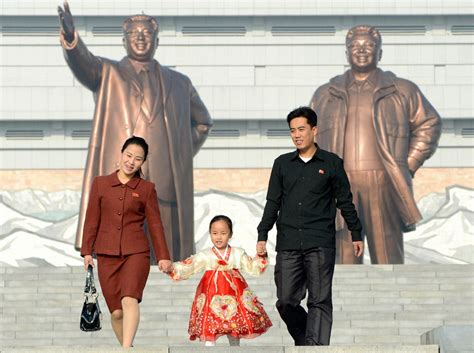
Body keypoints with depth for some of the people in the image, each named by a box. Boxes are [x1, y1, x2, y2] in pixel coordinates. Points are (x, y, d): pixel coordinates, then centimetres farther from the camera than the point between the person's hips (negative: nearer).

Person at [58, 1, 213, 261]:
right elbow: (81, 60, -12)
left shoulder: (179, 83, 18)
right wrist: (69, 34, -34)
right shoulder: (106, 74, 10)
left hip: (167, 188, 3)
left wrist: (183, 156, 15)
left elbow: (202, 121, 32)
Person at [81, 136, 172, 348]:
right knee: (116, 311, 2)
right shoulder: (100, 183, 9)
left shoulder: (147, 189, 7)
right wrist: (87, 251, 4)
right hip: (107, 255, 2)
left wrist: (163, 256, 2)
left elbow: (155, 224, 8)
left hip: (136, 253, -2)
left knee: (130, 300, -24)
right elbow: (92, 220, 10)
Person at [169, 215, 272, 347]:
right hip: (212, 296, -2)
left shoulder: (238, 254, 7)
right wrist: (171, 268, -22)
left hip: (234, 297, 2)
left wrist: (261, 256, -3)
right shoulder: (204, 256, 0)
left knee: (235, 333, 10)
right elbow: (187, 268, -7)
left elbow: (253, 269, 11)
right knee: (209, 331, -10)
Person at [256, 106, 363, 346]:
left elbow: (345, 202, 11)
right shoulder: (282, 164, 14)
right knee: (286, 301, -1)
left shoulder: (331, 163, 7)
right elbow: (273, 202, 15)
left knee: (319, 301, -6)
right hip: (288, 244, 3)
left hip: (320, 244, -2)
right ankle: (303, 339, 19)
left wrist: (356, 234, 11)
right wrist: (262, 236, 9)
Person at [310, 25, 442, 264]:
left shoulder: (403, 91, 10)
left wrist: (408, 166, 5)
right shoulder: (325, 95, 16)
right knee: (345, 258, 0)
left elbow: (428, 124, 14)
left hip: (384, 187, -2)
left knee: (388, 258, -3)